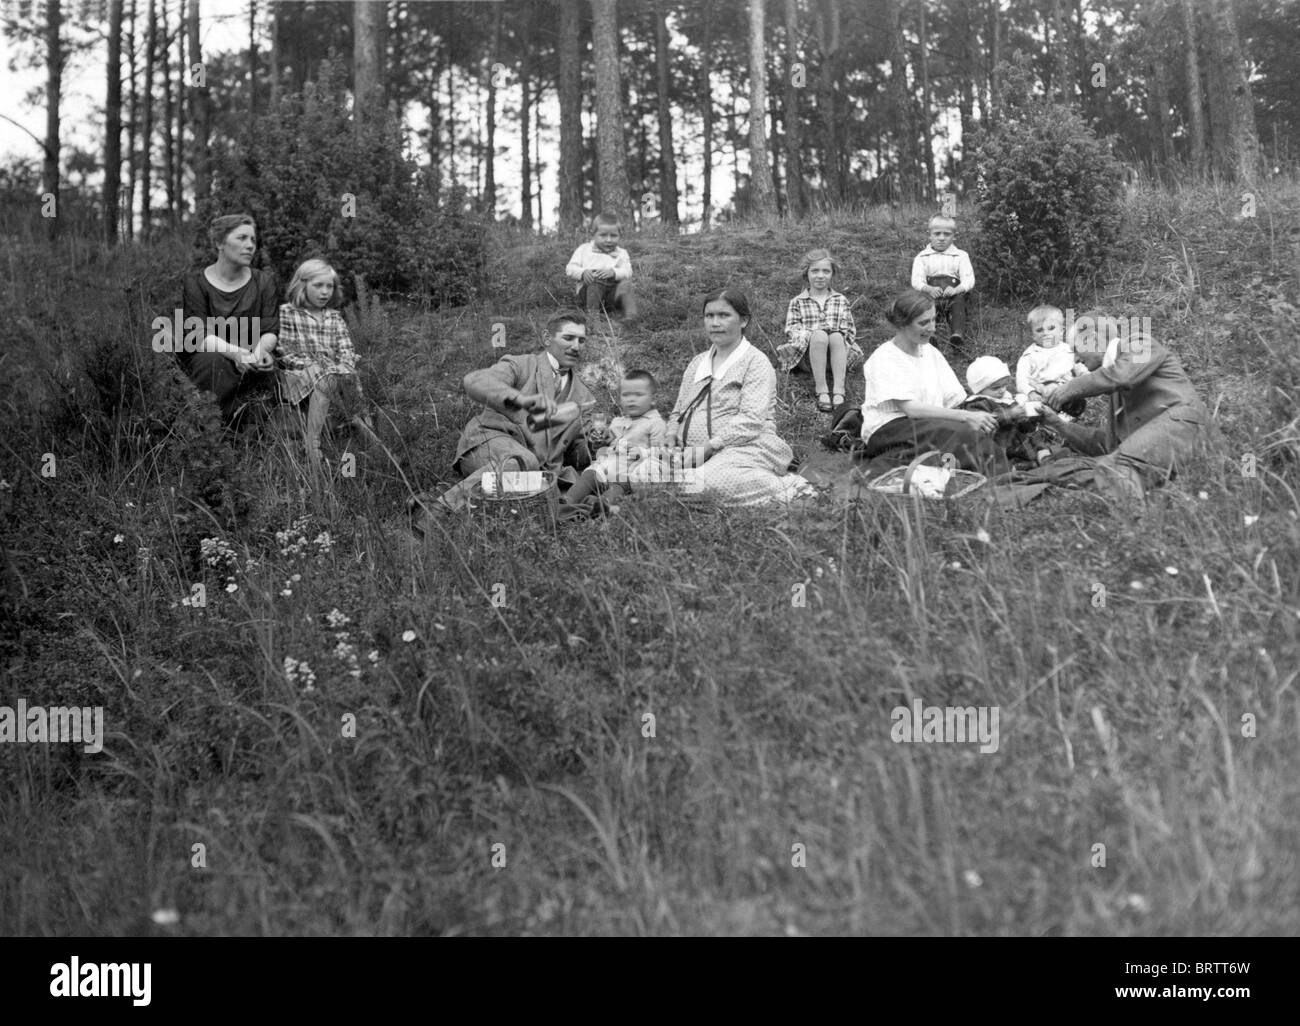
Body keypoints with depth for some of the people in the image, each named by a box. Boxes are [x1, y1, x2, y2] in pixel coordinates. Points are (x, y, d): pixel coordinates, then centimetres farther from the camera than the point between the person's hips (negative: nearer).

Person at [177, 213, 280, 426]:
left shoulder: (264, 281, 6)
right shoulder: (195, 283, -2)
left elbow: (270, 331, -3)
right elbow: (200, 336, -14)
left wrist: (261, 349, -29)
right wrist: (235, 352, -35)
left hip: (249, 362, 2)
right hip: (201, 359, -2)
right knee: (213, 361, -35)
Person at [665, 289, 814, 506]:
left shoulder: (756, 362, 1)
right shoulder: (696, 364, 24)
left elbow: (751, 420, -12)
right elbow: (678, 412, 28)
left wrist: (706, 447, -18)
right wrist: (671, 439, 4)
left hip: (743, 447, -8)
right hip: (693, 452, 8)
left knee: (705, 482, -41)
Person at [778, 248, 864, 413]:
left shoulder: (840, 300, 23)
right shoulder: (797, 302, 19)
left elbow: (851, 330, 18)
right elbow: (791, 329, 7)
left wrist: (838, 335, -6)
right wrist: (811, 334, -13)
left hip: (838, 354, 1)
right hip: (806, 354, -1)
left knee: (836, 337, -35)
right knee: (819, 335, -37)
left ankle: (839, 391, -45)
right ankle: (821, 391, -40)